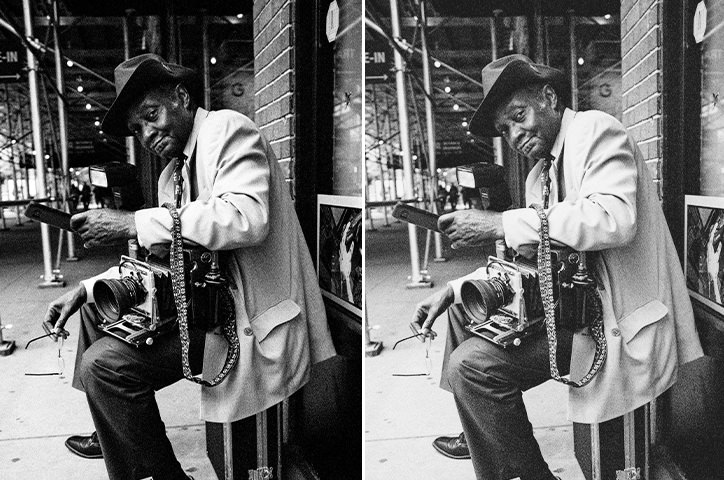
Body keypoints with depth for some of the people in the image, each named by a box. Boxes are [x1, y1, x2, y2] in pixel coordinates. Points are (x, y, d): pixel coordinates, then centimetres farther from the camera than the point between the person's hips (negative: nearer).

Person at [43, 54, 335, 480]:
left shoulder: (228, 129, -10)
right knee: (96, 306, 20)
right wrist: (85, 290, 6)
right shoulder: (172, 174, 15)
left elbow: (246, 220, -27)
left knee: (103, 363, -18)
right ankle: (113, 435, 33)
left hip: (250, 316, -10)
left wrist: (134, 224, -25)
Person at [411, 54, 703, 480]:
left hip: (618, 317, -9)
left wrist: (502, 225, -27)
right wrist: (453, 290, 4)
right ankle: (480, 434, 28)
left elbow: (614, 221, -28)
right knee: (463, 309, 16)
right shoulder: (540, 175, 14)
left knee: (470, 364, -20)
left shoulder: (596, 129, -10)